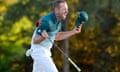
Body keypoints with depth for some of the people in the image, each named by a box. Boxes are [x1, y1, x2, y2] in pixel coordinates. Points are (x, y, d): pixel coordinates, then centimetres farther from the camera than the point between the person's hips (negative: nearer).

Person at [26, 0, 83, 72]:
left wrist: (73, 32, 12)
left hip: (46, 51, 10)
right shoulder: (47, 21, -24)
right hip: (39, 51, -10)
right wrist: (43, 37, -45)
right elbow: (35, 41, -23)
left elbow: (57, 37, 18)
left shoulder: (58, 21, 4)